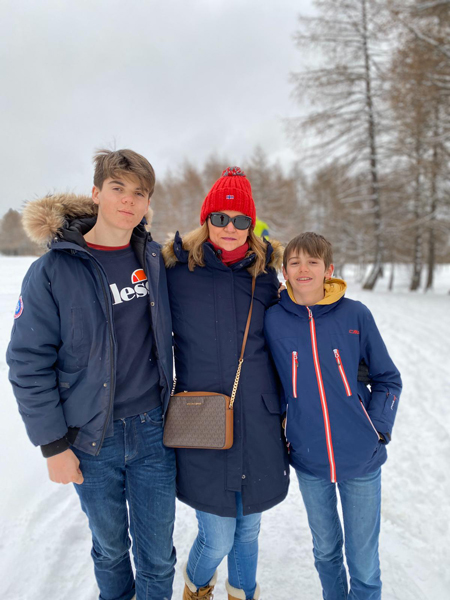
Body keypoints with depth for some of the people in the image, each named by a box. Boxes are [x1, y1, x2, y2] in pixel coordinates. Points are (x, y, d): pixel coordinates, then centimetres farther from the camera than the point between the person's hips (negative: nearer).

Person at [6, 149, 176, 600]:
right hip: (91, 439, -2)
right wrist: (53, 445, -8)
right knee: (110, 546, 22)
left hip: (153, 430, 2)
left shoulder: (154, 258, 0)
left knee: (157, 553, 14)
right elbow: (28, 364, -9)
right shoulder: (52, 272, -12)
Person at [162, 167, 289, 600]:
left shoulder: (264, 273, 3)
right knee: (217, 538, 7)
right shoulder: (177, 269, -5)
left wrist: (286, 411, 13)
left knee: (248, 526, 20)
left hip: (259, 422, 3)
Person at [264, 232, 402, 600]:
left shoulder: (355, 315, -9)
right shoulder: (273, 320, -7)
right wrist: (279, 432, 2)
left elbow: (388, 378, 1)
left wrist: (378, 428, -7)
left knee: (364, 563, 13)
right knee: (325, 549, 23)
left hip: (361, 458, -1)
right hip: (309, 459, 2)